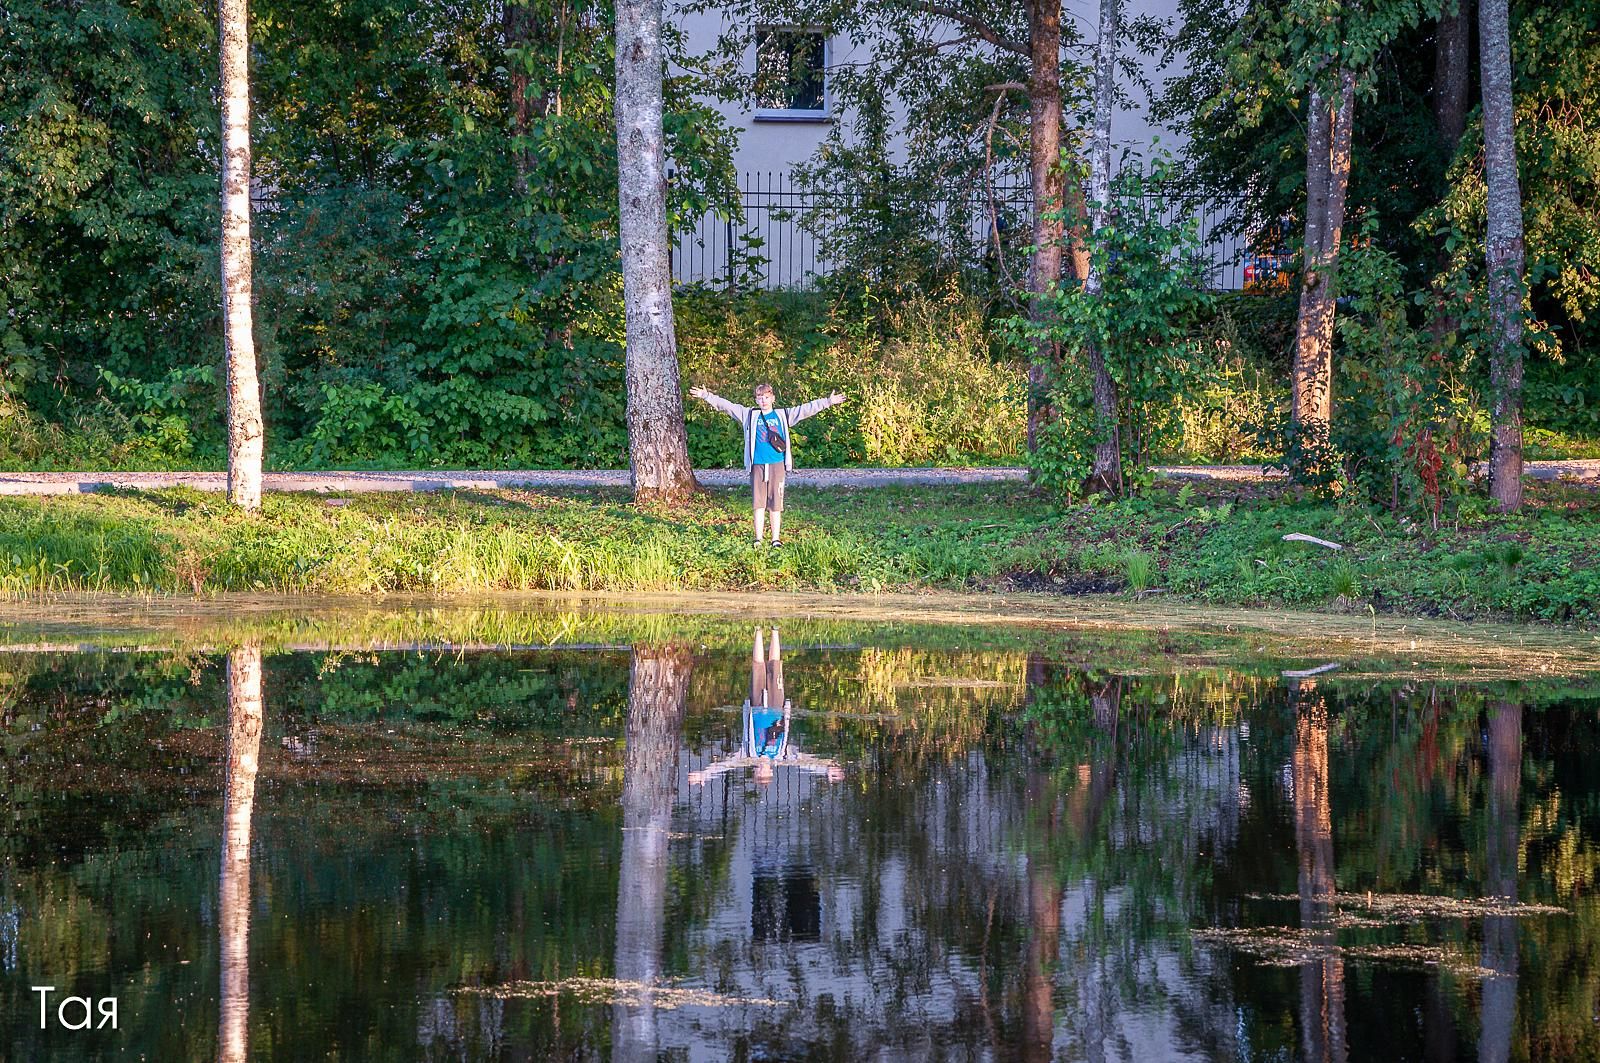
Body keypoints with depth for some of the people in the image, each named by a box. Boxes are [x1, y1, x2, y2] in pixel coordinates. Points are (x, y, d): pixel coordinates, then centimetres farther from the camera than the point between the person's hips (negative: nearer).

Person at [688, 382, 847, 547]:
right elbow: (726, 405, 8)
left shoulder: (783, 414, 8)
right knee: (758, 503, 2)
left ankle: (776, 538, 8)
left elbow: (806, 409, 5)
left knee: (776, 503, 2)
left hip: (777, 465, 0)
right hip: (757, 465, 0)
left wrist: (828, 402, -1)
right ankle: (758, 538, 7)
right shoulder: (749, 415, 9)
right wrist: (706, 396, 3)